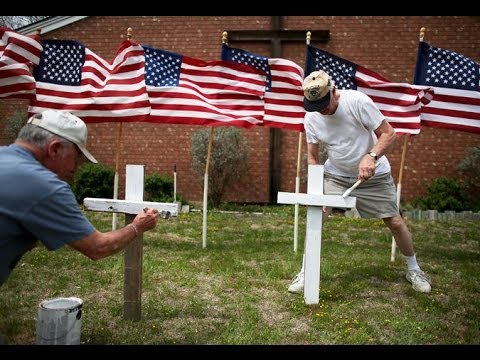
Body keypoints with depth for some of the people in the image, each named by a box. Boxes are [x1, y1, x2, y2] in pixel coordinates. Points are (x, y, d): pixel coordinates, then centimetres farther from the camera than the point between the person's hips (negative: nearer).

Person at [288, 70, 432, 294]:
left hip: (374, 175, -2)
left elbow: (389, 134, -21)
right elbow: (312, 158, -3)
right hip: (336, 174, 2)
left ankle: (413, 269, 28)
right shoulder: (310, 118, -12)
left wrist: (371, 156, -38)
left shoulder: (357, 101, -24)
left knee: (395, 222, 1)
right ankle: (306, 272, 1)